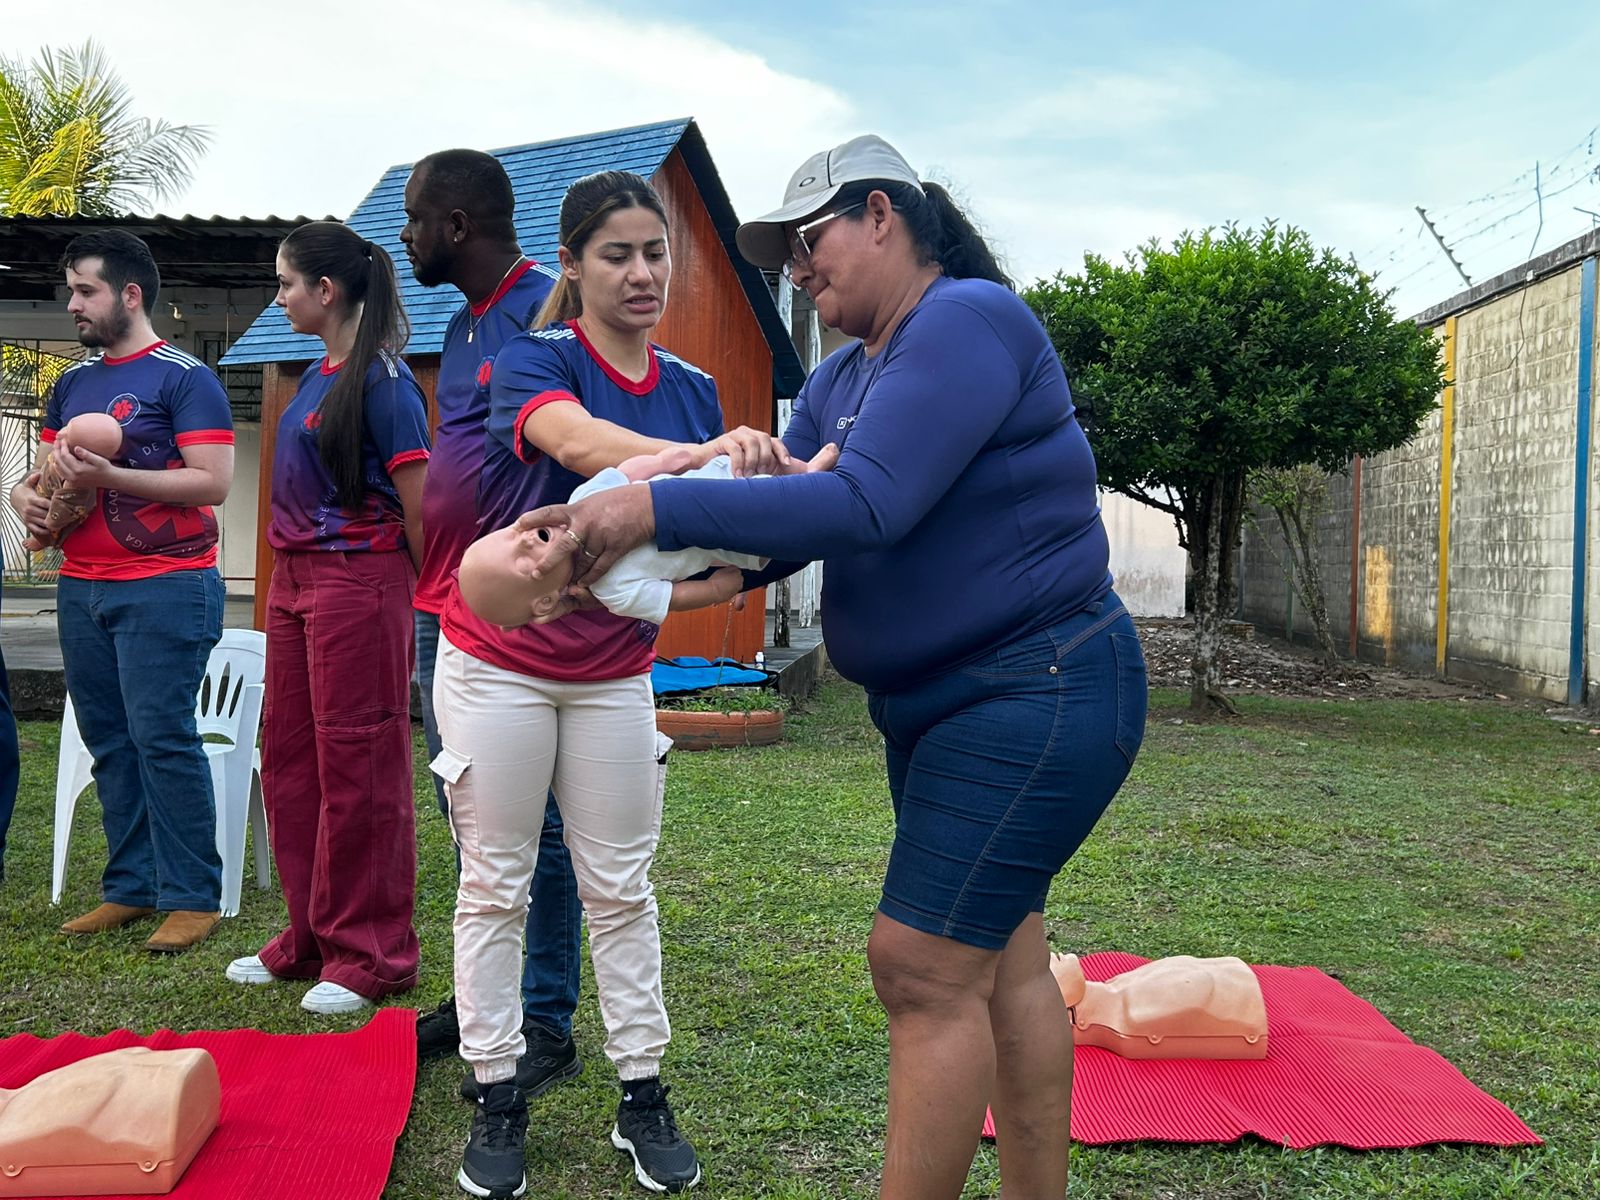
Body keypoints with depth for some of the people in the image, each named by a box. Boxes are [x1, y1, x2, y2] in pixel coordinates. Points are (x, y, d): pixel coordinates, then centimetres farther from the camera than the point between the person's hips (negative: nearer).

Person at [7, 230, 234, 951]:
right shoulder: (72, 384, 18)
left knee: (162, 739, -8)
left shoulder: (185, 378, -4)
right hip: (81, 587, 7)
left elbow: (212, 483, -13)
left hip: (165, 587, -7)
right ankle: (130, 888, 18)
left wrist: (109, 476, -19)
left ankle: (192, 897, 0)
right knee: (109, 745, 9)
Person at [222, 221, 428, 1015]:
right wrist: (287, 581, 16)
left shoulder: (381, 379, -12)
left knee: (358, 769, -2)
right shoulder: (316, 377, 14)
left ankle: (369, 955, 11)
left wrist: (423, 595, -7)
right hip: (295, 579, 9)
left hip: (358, 583, -9)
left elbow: (419, 502, -13)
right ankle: (311, 940, 25)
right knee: (288, 761, 12)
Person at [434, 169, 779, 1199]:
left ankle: (644, 1100, 20)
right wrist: (703, 456, -53)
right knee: (496, 886, 6)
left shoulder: (693, 391, 2)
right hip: (499, 663, -3)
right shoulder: (533, 361, -12)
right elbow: (582, 442, -36)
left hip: (614, 673, 3)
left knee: (621, 888, 9)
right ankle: (497, 1102, 21)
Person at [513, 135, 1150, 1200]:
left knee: (921, 965, -8)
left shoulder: (967, 322, -17)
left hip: (1037, 696, -9)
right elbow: (782, 512, 2)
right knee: (1001, 965, 15)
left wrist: (657, 509, -29)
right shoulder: (842, 379, 13)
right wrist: (615, 547, -13)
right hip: (939, 704, 9)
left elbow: (864, 506, -28)